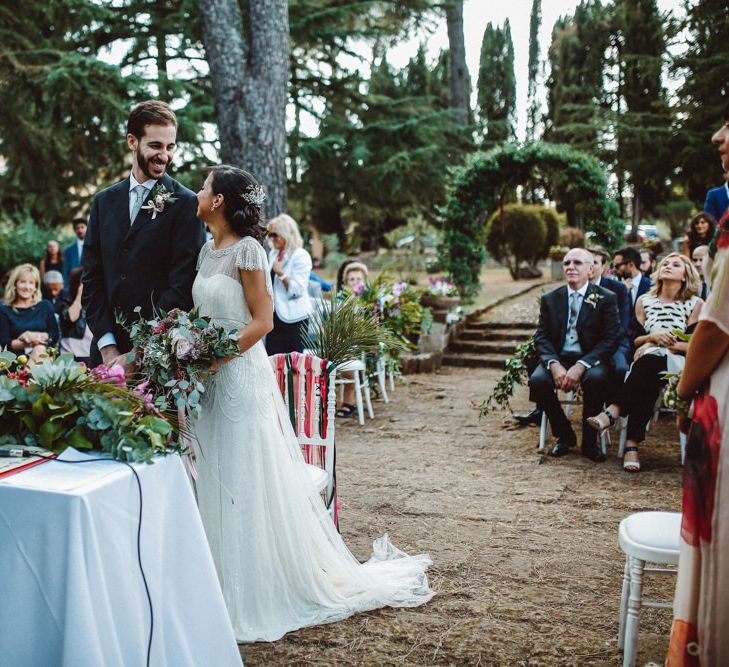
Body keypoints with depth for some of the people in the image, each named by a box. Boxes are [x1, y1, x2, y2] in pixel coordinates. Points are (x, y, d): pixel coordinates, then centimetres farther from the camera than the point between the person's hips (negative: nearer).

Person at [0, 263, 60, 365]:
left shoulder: (45, 307, 18)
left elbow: (54, 336, 10)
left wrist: (36, 335, -7)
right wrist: (29, 342, -11)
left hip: (45, 355, 2)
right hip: (17, 358, -2)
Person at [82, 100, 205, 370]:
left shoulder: (186, 204, -5)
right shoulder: (104, 201, 10)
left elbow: (182, 286, -11)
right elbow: (92, 278, 7)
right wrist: (107, 347, -5)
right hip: (107, 350, 4)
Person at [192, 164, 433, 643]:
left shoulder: (246, 249, -12)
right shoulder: (208, 250, 12)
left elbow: (262, 320, -16)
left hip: (242, 375, -8)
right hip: (212, 381, 8)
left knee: (250, 485, 0)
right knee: (218, 485, 13)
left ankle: (265, 591, 14)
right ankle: (230, 584, 27)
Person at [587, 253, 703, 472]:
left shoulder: (695, 304, 10)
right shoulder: (644, 301, 18)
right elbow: (633, 340, 14)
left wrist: (670, 345, -12)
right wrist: (652, 337, -6)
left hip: (677, 363, -2)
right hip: (646, 361, 2)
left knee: (648, 363, -39)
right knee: (647, 382, -36)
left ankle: (615, 410, -41)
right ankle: (632, 444, -44)